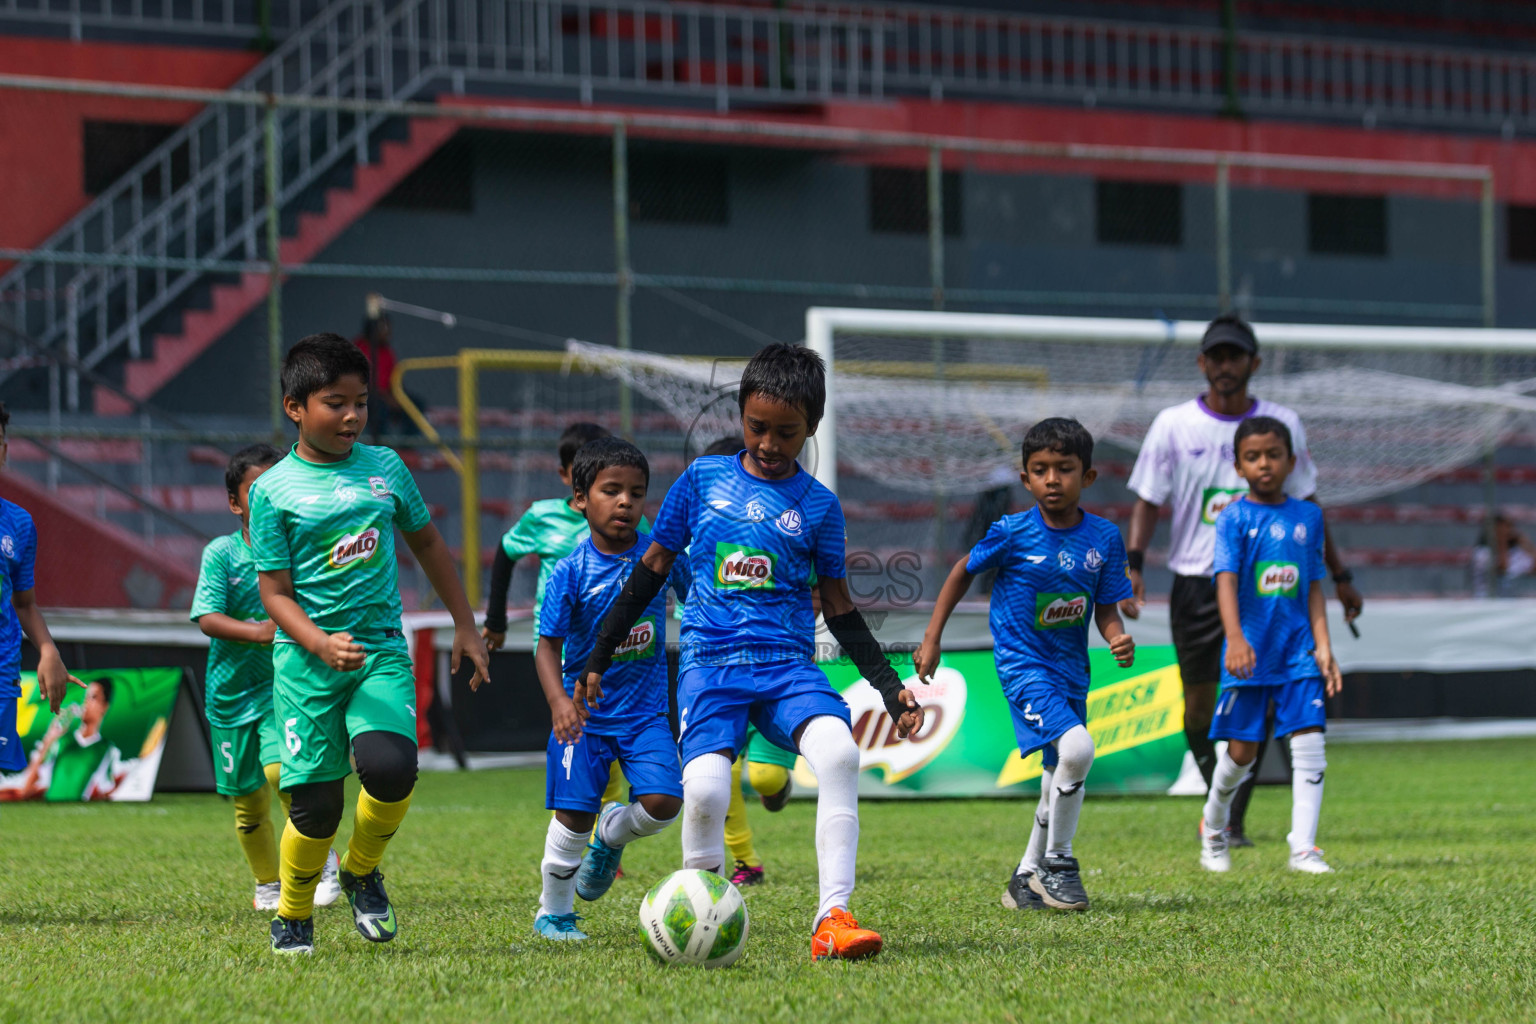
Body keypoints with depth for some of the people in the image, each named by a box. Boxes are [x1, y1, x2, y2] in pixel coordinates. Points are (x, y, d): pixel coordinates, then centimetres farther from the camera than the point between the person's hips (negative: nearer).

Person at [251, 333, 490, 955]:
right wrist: (322, 645, -20)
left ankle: (362, 871, 7)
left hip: (381, 649, 2)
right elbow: (275, 591, -4)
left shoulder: (385, 468, 7)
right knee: (316, 804, -5)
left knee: (390, 767, -23)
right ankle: (292, 916, 21)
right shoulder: (274, 490, -3)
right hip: (306, 657, -2)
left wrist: (465, 625, 22)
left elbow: (427, 543, 22)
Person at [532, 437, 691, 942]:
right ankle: (553, 912, 20)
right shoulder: (571, 572, -12)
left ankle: (613, 835, 21)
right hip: (586, 709, -2)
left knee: (663, 802, -14)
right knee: (573, 816, -2)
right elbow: (548, 644, -11)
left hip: (646, 708, 2)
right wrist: (558, 700, -27)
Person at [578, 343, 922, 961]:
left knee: (838, 750, -30)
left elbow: (838, 608, 15)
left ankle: (833, 918, -29)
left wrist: (889, 686, 7)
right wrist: (599, 657, 16)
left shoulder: (817, 505, 9)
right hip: (710, 662, -1)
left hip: (788, 665, 1)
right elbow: (653, 569, 16)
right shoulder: (703, 479, 9)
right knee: (704, 788, -27)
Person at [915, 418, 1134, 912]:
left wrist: (1119, 639, -20)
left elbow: (1106, 610, 2)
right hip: (1022, 662, -5)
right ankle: (1057, 861, -8)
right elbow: (963, 572, 3)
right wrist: (932, 639, 4)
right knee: (1076, 747, -26)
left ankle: (1028, 878, 33)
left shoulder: (1104, 538, -4)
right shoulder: (1012, 533, -12)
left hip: (1070, 666, 5)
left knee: (1060, 779, 14)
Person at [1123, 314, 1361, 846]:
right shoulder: (1174, 425, 1)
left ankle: (1231, 821, -3)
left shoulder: (1283, 425, 5)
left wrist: (1340, 575, 14)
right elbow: (1147, 501, 2)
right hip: (1195, 583, 0)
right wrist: (1133, 566, -13)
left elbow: (1305, 506, 14)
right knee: (1199, 704, 2)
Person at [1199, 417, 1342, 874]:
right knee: (1242, 750, 3)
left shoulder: (1308, 516, 7)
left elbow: (1313, 587, 11)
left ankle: (1303, 849, -7)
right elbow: (1226, 580, -15)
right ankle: (1213, 828, 30)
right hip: (1250, 649, -3)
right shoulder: (1234, 518, -4)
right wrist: (1235, 639, -30)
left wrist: (1323, 647, 2)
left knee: (1309, 741, -9)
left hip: (1298, 647, 3)